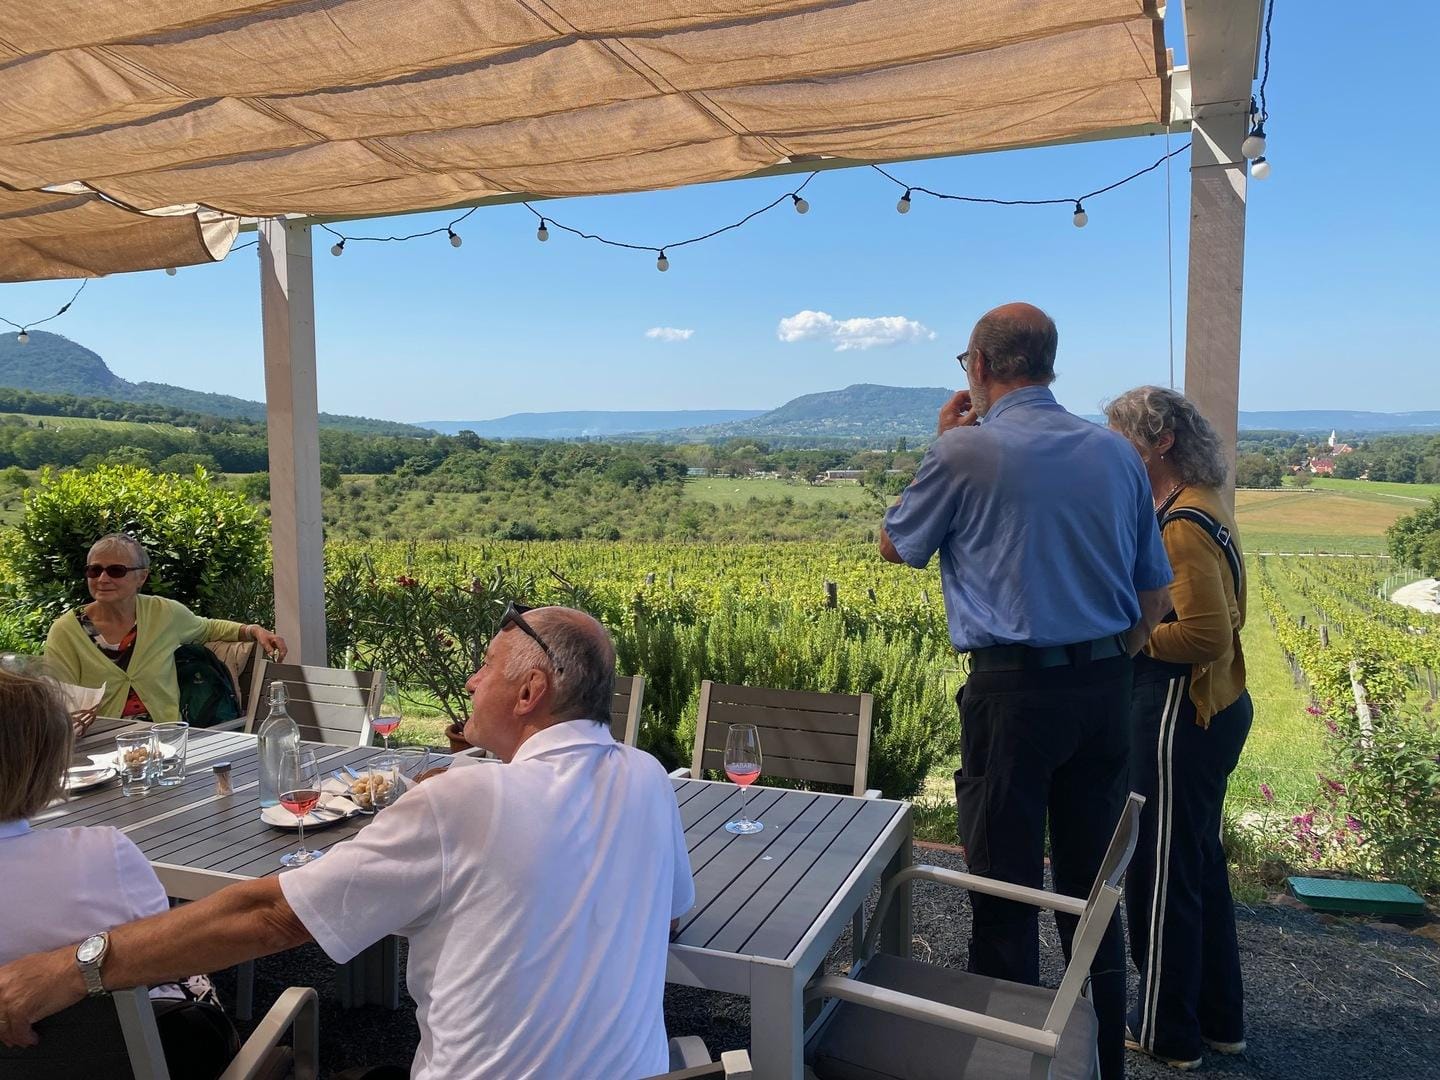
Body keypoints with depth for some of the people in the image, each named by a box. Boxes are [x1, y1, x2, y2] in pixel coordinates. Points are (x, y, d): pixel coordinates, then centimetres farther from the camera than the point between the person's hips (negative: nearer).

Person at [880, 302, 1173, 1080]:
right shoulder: (1117, 453, 7)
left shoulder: (965, 450, -10)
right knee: (1091, 884, 18)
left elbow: (895, 547, 6)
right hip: (1104, 687, 6)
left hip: (1014, 689, -6)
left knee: (1005, 889, 5)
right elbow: (1155, 591, 12)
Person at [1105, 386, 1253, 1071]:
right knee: (1198, 863, 20)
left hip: (1180, 717, -10)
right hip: (1214, 711, 10)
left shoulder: (1183, 524, -20)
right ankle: (1218, 1019, 35)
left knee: (1161, 870, 5)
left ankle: (1165, 1032, 22)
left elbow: (1205, 636, -26)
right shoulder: (1200, 506, 11)